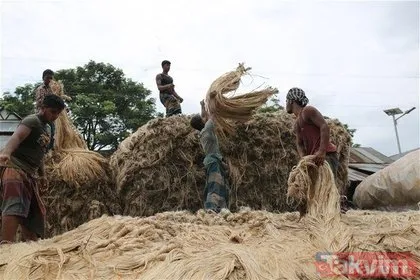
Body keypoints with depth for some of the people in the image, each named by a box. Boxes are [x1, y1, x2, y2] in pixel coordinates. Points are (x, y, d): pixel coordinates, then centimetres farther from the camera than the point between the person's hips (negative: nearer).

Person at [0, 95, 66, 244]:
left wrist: (42, 175, 26)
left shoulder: (46, 128, 20)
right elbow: (17, 136, -29)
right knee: (15, 206, -23)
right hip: (15, 169, -10)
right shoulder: (32, 121, -8)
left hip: (30, 174, 10)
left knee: (34, 211, 11)